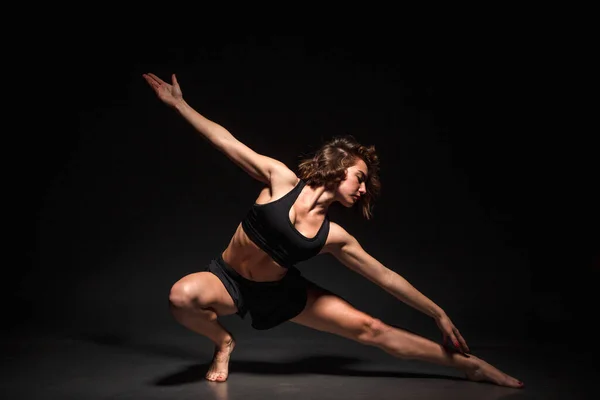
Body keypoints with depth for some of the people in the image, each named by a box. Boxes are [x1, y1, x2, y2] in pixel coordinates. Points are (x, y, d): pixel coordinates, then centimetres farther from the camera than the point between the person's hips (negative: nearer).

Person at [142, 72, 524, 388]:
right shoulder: (281, 178, -18)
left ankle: (470, 365, 8)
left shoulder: (336, 237, -9)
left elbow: (386, 276, -1)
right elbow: (227, 141, -12)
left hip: (279, 292, 2)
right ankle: (223, 342, -3)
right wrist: (179, 103, -9)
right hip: (227, 280, -2)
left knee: (371, 329, -4)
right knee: (182, 295, -38)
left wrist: (439, 314, 3)